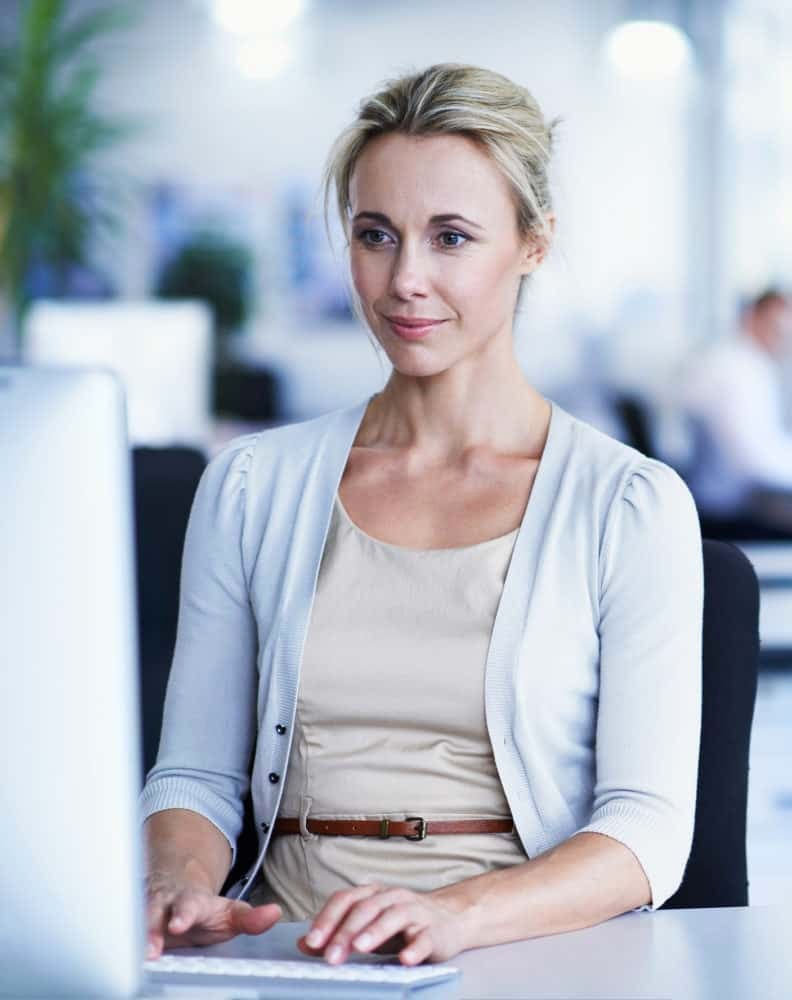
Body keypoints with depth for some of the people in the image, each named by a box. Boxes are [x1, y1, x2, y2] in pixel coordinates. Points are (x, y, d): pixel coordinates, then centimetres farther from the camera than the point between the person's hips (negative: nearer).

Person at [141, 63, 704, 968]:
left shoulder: (632, 506, 2)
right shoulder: (251, 485, 12)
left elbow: (647, 831, -6)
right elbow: (195, 777, 12)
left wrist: (459, 913, -24)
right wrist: (184, 884, -12)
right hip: (296, 969, 3)